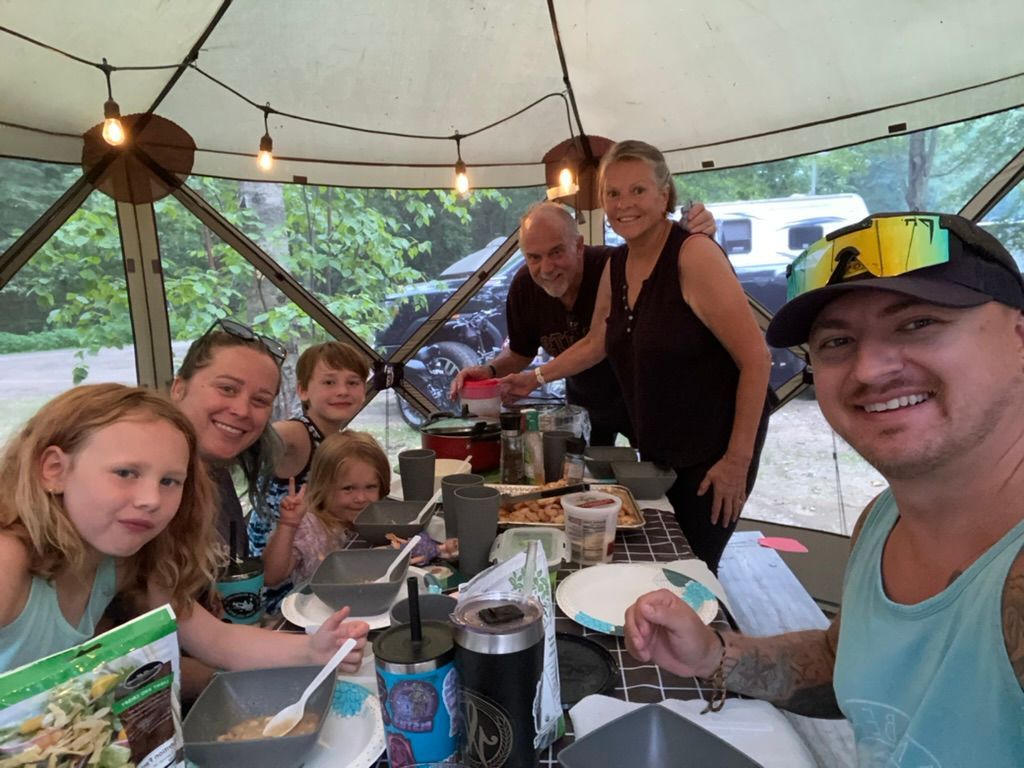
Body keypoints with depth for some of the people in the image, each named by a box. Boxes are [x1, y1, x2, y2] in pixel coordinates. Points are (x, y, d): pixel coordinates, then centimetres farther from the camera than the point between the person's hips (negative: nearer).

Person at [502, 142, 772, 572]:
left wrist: (738, 459, -19)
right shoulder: (616, 265, 4)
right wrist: (534, 379, 12)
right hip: (656, 451, 7)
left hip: (713, 452, -7)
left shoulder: (694, 254, -19)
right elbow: (596, 344, 19)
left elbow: (755, 359, -20)